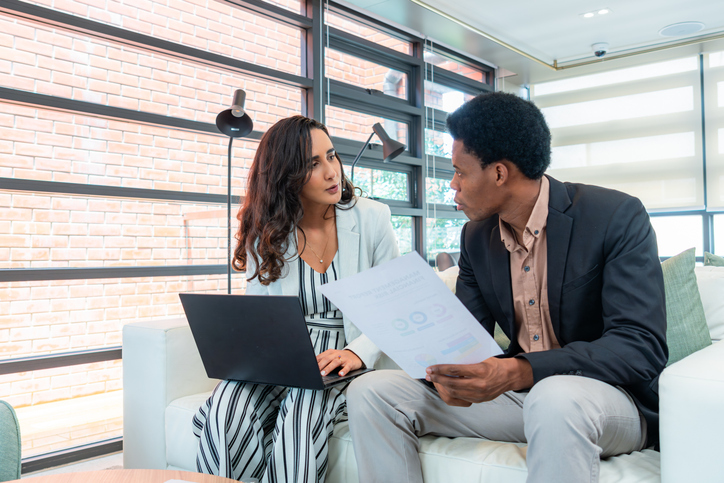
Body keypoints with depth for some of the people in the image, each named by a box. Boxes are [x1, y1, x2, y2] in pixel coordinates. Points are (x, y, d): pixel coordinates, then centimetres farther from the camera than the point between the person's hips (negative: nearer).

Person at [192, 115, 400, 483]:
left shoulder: (370, 218, -2)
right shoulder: (265, 234, 4)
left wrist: (358, 352, -17)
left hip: (348, 365, -2)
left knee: (301, 410, -34)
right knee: (227, 411, -28)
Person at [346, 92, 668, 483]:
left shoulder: (618, 217, -13)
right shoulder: (476, 237, 5)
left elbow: (642, 347, -21)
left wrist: (519, 372, -34)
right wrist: (444, 372, -19)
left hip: (609, 394, -5)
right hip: (516, 393, 6)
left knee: (556, 399, -42)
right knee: (370, 391, -10)